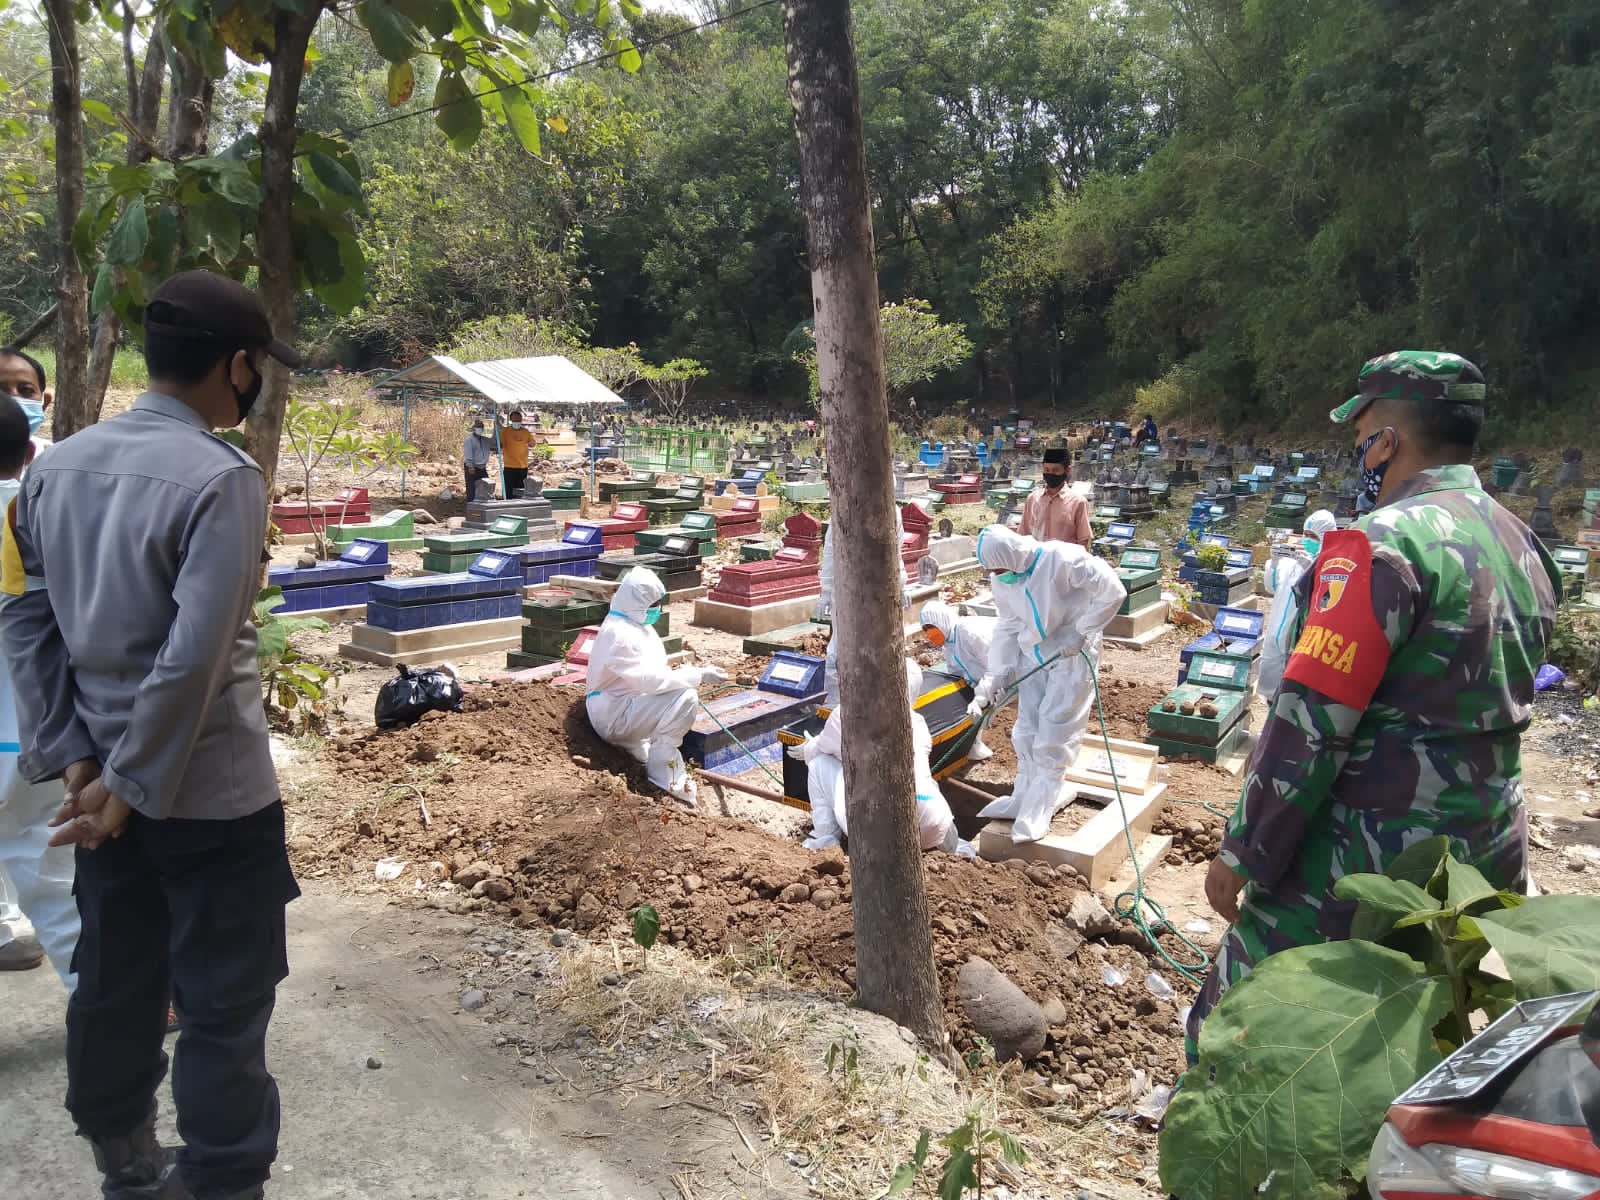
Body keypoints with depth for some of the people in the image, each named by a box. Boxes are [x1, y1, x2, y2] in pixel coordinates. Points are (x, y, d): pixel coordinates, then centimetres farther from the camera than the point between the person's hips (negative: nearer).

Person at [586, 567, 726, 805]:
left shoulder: (636, 625, 10)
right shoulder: (619, 633, -21)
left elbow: (651, 674, 12)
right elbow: (649, 679, -29)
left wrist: (690, 674, -4)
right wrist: (699, 675, -26)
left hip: (629, 704, 10)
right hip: (613, 714, -10)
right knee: (685, 698, -25)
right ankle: (662, 774, -17)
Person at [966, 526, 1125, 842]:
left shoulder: (1061, 559, -27)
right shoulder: (1003, 579, -5)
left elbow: (1112, 591, -23)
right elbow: (1007, 628, 4)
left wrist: (1081, 632, -22)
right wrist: (995, 676, -2)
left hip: (1072, 657, -6)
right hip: (1033, 657, 6)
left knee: (1053, 736, -4)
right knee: (1026, 731, 9)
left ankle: (1038, 810, 4)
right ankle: (1025, 796, 25)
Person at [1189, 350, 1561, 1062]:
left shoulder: (1381, 547, -19)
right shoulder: (1525, 548, 7)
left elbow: (1309, 722, -21)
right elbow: (1495, 703, 15)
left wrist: (1242, 854, -15)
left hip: (1370, 860, -8)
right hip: (1490, 858, 8)